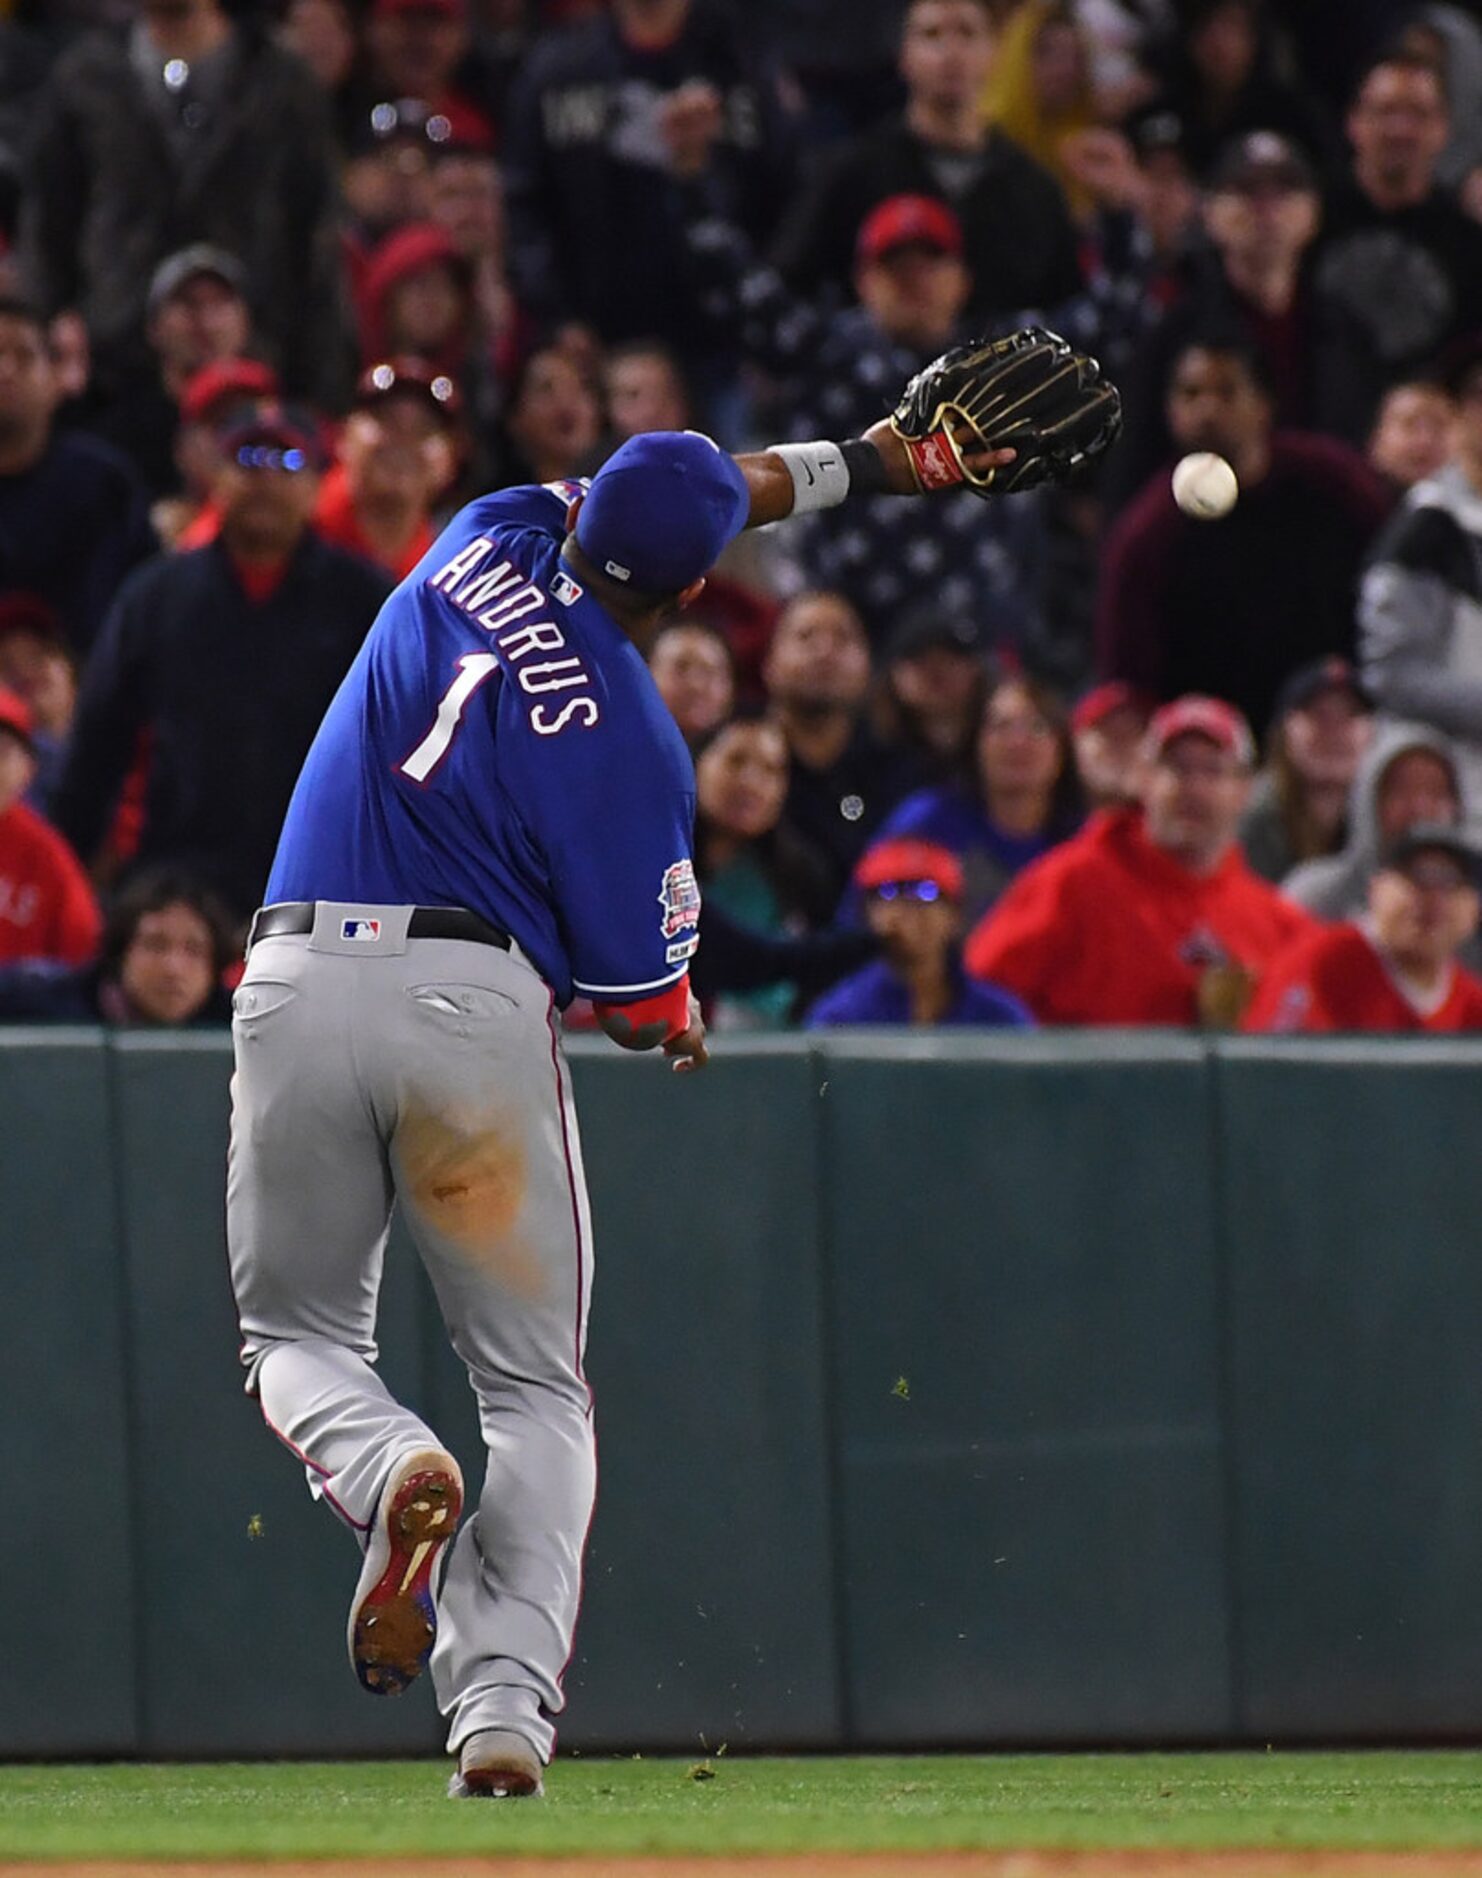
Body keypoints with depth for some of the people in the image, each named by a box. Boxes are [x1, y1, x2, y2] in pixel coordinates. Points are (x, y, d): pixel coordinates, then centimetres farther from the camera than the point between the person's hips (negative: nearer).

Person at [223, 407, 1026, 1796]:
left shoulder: (491, 535, 7)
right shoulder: (631, 737, -6)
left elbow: (685, 487, 27)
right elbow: (641, 1002, -2)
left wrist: (861, 462, 35)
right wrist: (681, 1032, 21)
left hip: (295, 984, 3)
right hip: (477, 1003, -3)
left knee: (297, 1331, 18)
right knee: (536, 1393, 7)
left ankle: (391, 1473, -17)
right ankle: (503, 1707, -12)